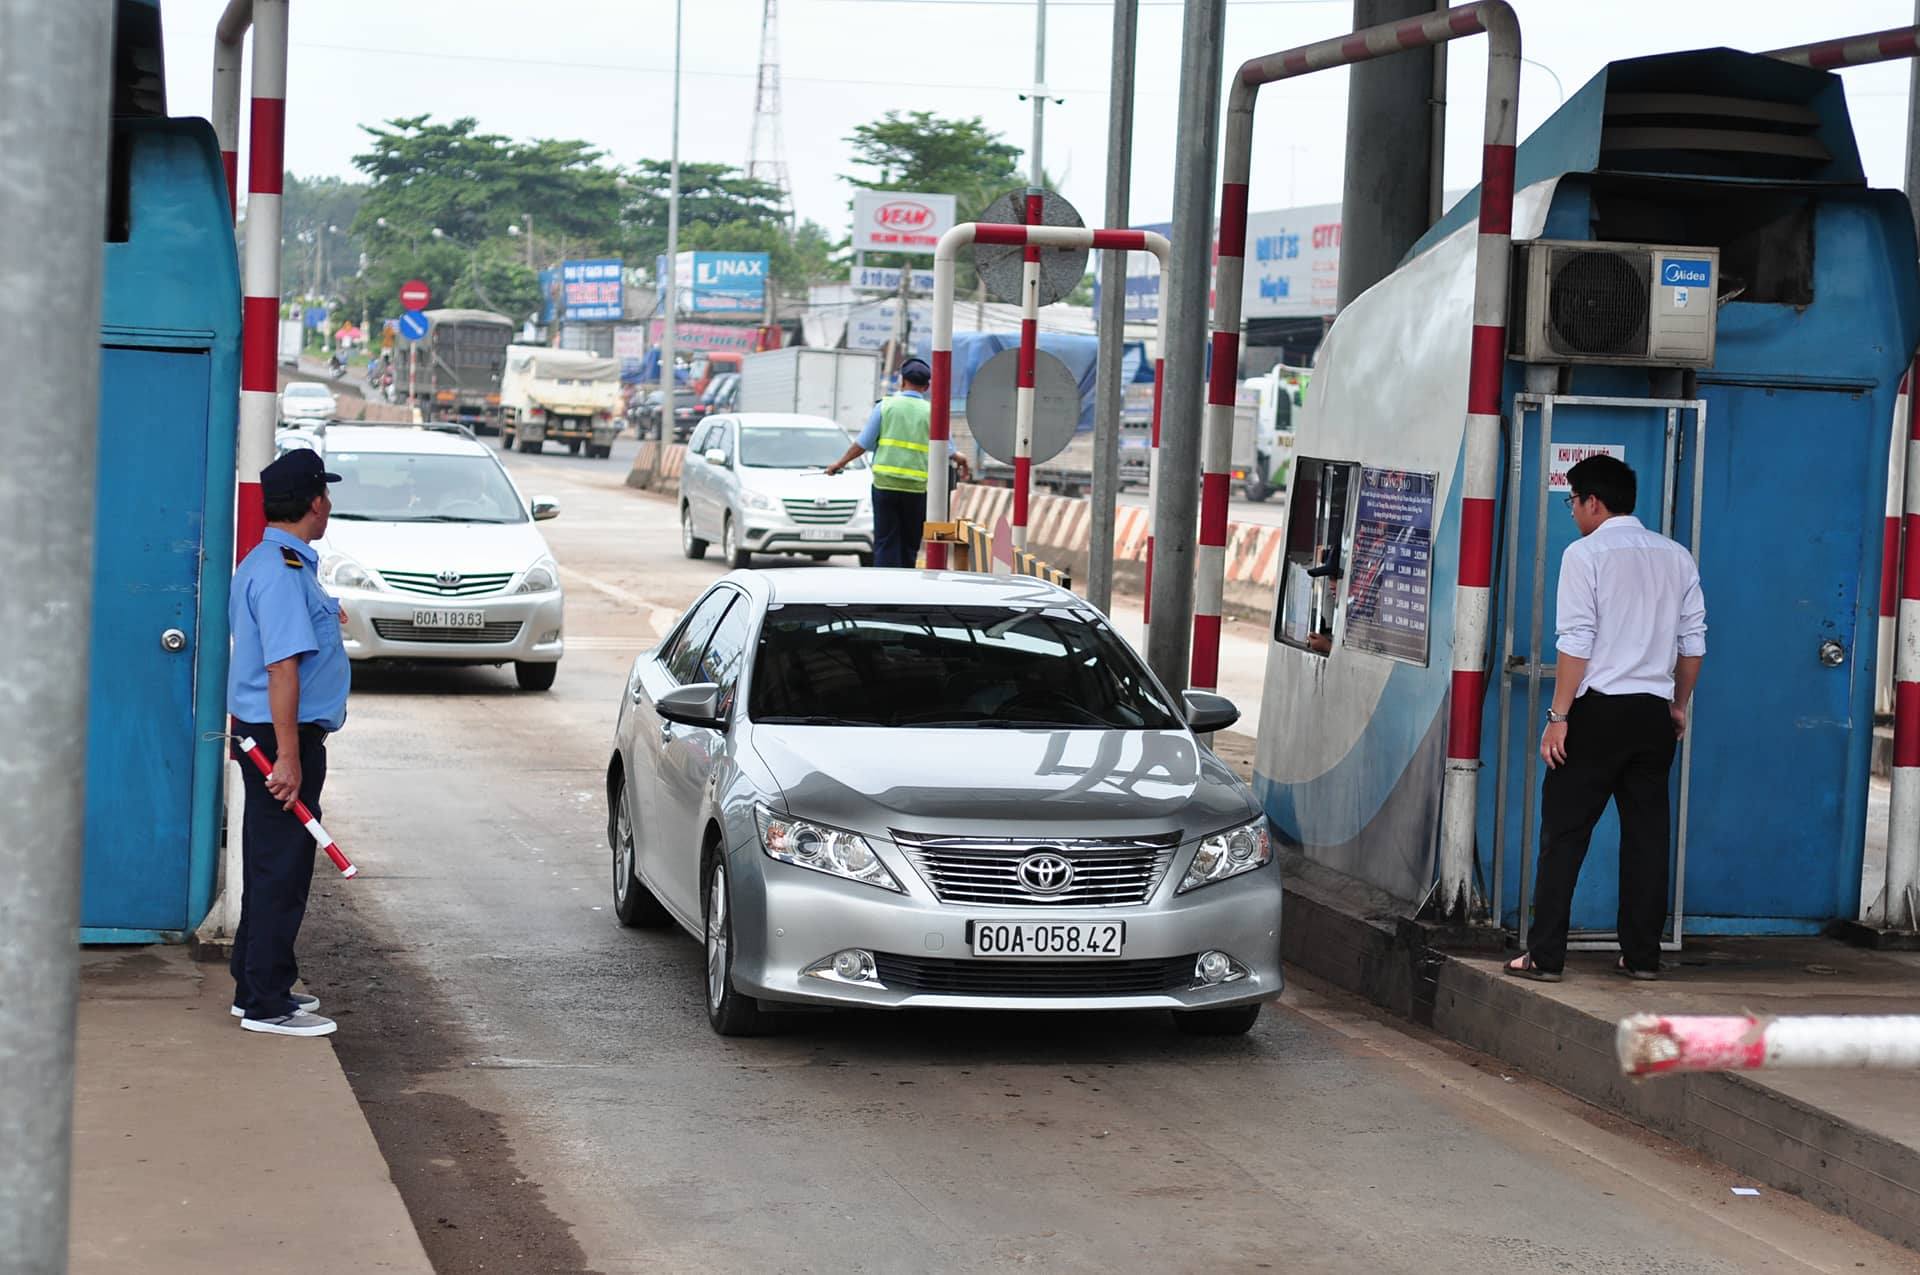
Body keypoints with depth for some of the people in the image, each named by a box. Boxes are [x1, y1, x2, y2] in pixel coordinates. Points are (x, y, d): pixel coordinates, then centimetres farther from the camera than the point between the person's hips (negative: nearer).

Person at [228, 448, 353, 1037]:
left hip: (264, 731, 11)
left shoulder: (262, 563, 14)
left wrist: (319, 618, 46)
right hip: (282, 736, -11)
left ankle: (256, 987, 25)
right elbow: (283, 666, -24)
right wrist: (289, 757, -26)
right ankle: (266, 1003, -2)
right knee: (282, 870, -6)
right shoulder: (283, 571, -19)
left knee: (270, 867, 17)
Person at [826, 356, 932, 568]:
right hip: (917, 487, 0)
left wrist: (840, 463, 15)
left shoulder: (886, 405, 0)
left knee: (885, 544, 2)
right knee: (908, 546, 9)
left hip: (885, 483, 0)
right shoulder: (932, 412, 1)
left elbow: (863, 443, 1)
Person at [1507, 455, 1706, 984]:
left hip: (1598, 708, -5)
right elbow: (1693, 641, 11)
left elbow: (1576, 643, -12)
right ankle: (1642, 955, 12)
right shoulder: (1676, 557, 10)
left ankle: (1545, 955, -3)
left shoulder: (1585, 554, -7)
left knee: (1564, 832, -1)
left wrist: (1558, 716, -10)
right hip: (1653, 712, 5)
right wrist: (1679, 704, 22)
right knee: (1646, 833, 10)